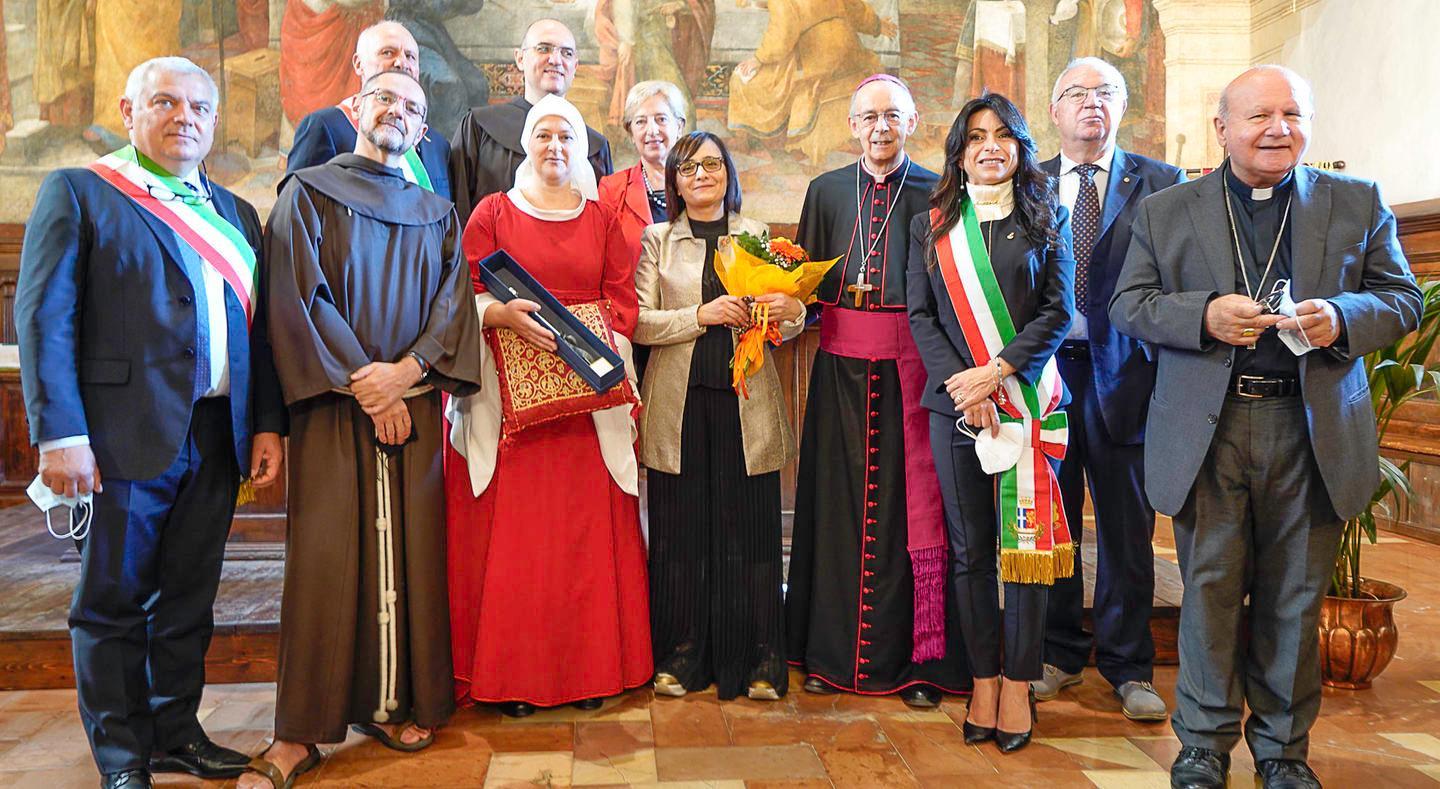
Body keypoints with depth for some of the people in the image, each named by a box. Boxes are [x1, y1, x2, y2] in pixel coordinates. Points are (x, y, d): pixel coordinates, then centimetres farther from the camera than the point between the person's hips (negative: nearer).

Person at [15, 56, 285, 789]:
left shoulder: (235, 213, 16)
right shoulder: (77, 193, 1)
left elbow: (256, 326, 14)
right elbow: (42, 317, -7)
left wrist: (267, 423, 6)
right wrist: (58, 434, -15)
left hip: (216, 438, 5)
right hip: (126, 434, -5)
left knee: (189, 595, 13)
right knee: (113, 600, 6)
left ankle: (176, 730, 28)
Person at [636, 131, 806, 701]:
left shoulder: (757, 237, 12)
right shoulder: (657, 240, 9)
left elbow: (784, 326, 9)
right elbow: (639, 323, -1)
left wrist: (792, 312, -13)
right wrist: (702, 315, -13)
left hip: (746, 402, 0)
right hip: (680, 402, 0)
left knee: (750, 530, 1)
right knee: (680, 530, 3)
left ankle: (761, 656, 12)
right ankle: (682, 652, 17)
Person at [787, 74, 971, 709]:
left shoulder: (936, 193, 4)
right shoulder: (826, 191, 12)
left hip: (911, 364, -2)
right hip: (840, 366, 2)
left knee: (912, 501, 0)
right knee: (837, 498, 5)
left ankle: (917, 658, 10)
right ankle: (830, 651, 16)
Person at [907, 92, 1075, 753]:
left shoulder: (1046, 217, 7)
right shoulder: (932, 224, 11)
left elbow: (1058, 309, -1)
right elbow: (921, 315, 4)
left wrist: (998, 371, -13)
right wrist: (962, 386, -9)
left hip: (1027, 397, -1)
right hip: (954, 399, 2)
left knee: (1023, 538, 0)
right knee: (969, 545, 5)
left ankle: (1018, 685, 10)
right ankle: (983, 680, 14)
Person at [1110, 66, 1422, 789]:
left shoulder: (1358, 204, 11)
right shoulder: (1165, 211, 8)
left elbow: (1402, 299, 8)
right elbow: (1128, 304, 4)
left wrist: (1342, 317, -13)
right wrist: (1203, 315, -14)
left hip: (1313, 429, 1)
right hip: (1207, 430, -1)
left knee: (1295, 596, 9)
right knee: (1210, 588, 4)